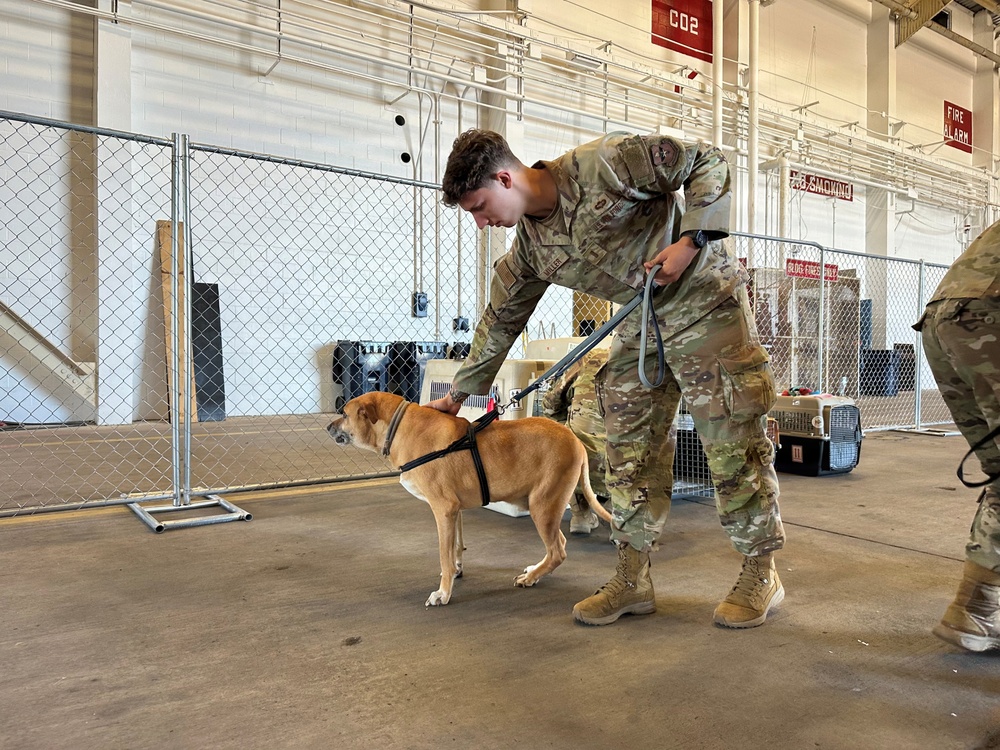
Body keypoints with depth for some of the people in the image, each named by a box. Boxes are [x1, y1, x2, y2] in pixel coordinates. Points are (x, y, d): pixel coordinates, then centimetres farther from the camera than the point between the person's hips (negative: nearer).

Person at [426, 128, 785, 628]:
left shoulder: (602, 162, -19)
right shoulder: (529, 250, 0)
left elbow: (707, 162, -11)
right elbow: (499, 321, 11)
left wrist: (692, 238, -22)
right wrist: (459, 393, 16)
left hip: (706, 302, -6)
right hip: (642, 324, 6)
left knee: (733, 441, -4)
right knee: (628, 448, 2)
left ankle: (761, 572, 12)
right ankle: (633, 581, 13)